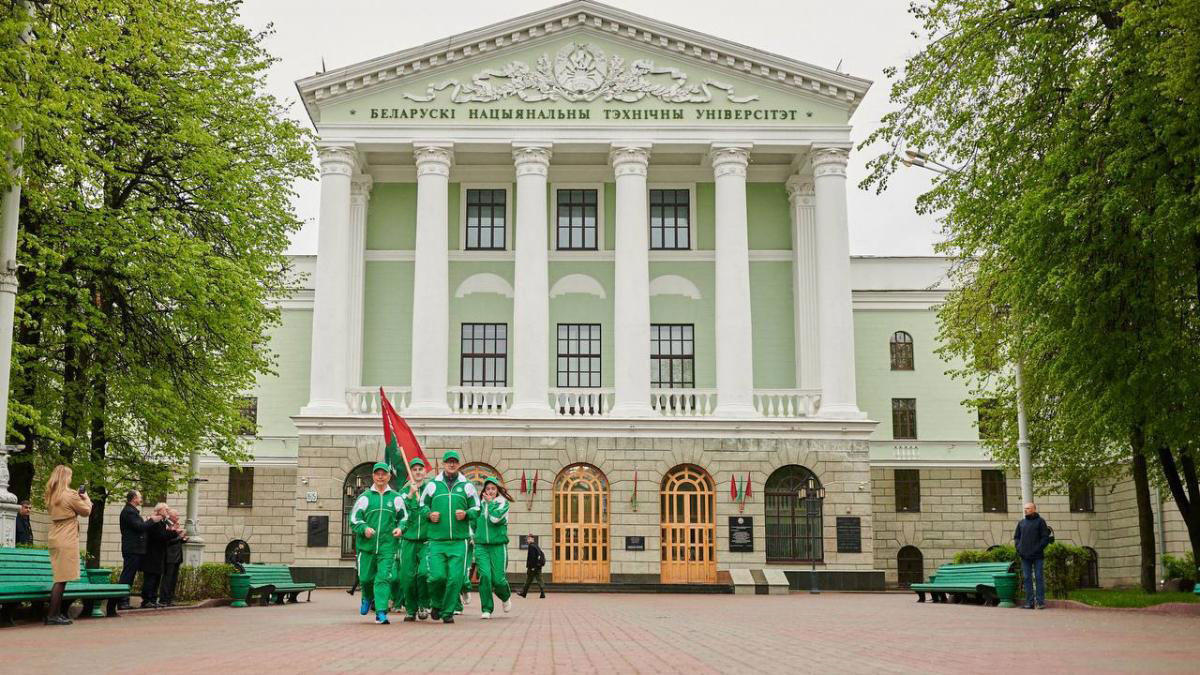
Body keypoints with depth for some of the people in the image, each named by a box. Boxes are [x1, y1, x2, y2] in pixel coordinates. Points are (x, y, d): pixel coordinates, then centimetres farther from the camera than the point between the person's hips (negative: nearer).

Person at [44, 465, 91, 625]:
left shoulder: (51, 495, 11)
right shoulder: (70, 495, -12)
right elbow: (86, 511, 0)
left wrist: (78, 497, 17)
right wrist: (85, 497, 16)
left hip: (55, 540, 8)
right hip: (67, 541, -8)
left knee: (60, 578, 14)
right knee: (62, 579, -6)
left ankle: (56, 613, 16)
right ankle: (52, 616, -8)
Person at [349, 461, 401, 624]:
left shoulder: (395, 497, 9)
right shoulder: (365, 497, 6)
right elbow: (354, 518, 5)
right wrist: (364, 529, -13)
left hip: (387, 545, -1)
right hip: (366, 545, 1)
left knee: (384, 577, -10)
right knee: (365, 577, 8)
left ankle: (381, 612, -11)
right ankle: (367, 598, 40)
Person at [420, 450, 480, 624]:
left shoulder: (467, 486, 10)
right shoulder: (432, 485, 9)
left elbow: (476, 508, 14)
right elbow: (422, 505, 18)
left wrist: (466, 514, -6)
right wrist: (429, 514, -2)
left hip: (459, 540, 0)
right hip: (437, 540, 0)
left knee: (455, 578, -6)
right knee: (437, 576, -8)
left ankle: (448, 612, 9)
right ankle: (436, 604, 20)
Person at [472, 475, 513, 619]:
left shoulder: (503, 503, 1)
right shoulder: (480, 504, 10)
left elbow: (495, 518, -18)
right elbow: (472, 522, 25)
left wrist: (490, 502, -7)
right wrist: (473, 536, 14)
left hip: (498, 546, -2)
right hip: (481, 546, 2)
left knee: (498, 579, -5)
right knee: (484, 576, -14)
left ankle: (506, 597, 29)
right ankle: (486, 609, -3)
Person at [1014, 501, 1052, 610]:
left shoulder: (1040, 521, 1)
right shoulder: (1021, 522, 14)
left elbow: (1045, 538, -4)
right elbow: (1016, 537, 20)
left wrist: (1038, 548, -13)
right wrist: (1019, 548, 4)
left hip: (1037, 556, -4)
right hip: (1025, 556, 4)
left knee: (1039, 578, -2)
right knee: (1027, 578, 4)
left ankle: (1041, 602, 1)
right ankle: (1029, 602, 7)